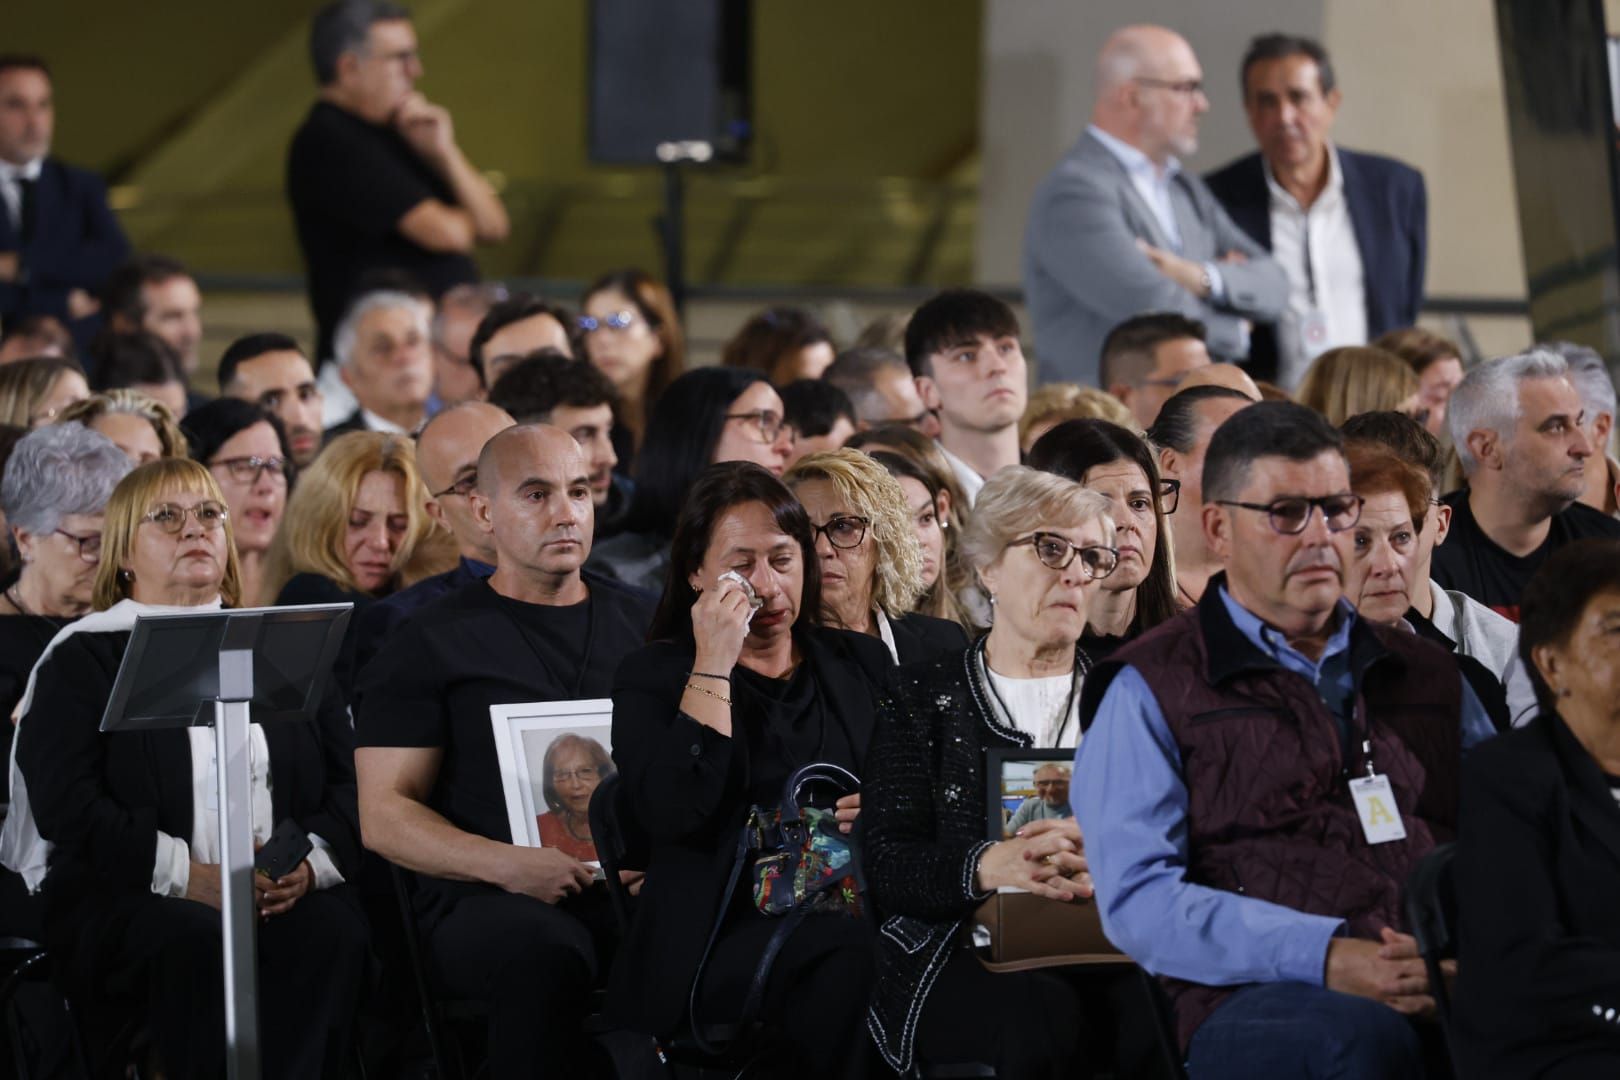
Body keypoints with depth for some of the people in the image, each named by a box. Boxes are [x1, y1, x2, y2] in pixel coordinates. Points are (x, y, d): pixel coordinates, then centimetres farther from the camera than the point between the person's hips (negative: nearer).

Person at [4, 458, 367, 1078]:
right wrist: (187, 877, -15)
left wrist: (311, 863, -8)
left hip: (283, 895, 3)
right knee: (197, 941, -37)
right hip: (124, 902, -3)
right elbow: (66, 808, -5)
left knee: (334, 928, -31)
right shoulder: (83, 659, 9)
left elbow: (348, 779, 14)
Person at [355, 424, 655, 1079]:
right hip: (485, 900, -3)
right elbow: (384, 818, 3)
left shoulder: (642, 625, 20)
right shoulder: (434, 643, 8)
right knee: (549, 951, -40)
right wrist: (506, 863, -15)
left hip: (637, 886, 3)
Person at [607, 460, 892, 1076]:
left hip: (851, 903, 4)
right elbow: (672, 814, -9)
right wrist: (713, 667, -8)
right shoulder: (654, 676, 9)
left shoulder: (861, 664, 21)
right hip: (730, 927, -4)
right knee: (849, 963, -36)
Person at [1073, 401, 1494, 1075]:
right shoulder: (1149, 690, 12)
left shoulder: (1427, 674, 27)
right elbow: (1138, 899, -1)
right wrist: (1326, 956, -15)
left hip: (1457, 991, 3)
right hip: (1258, 1002, -3)